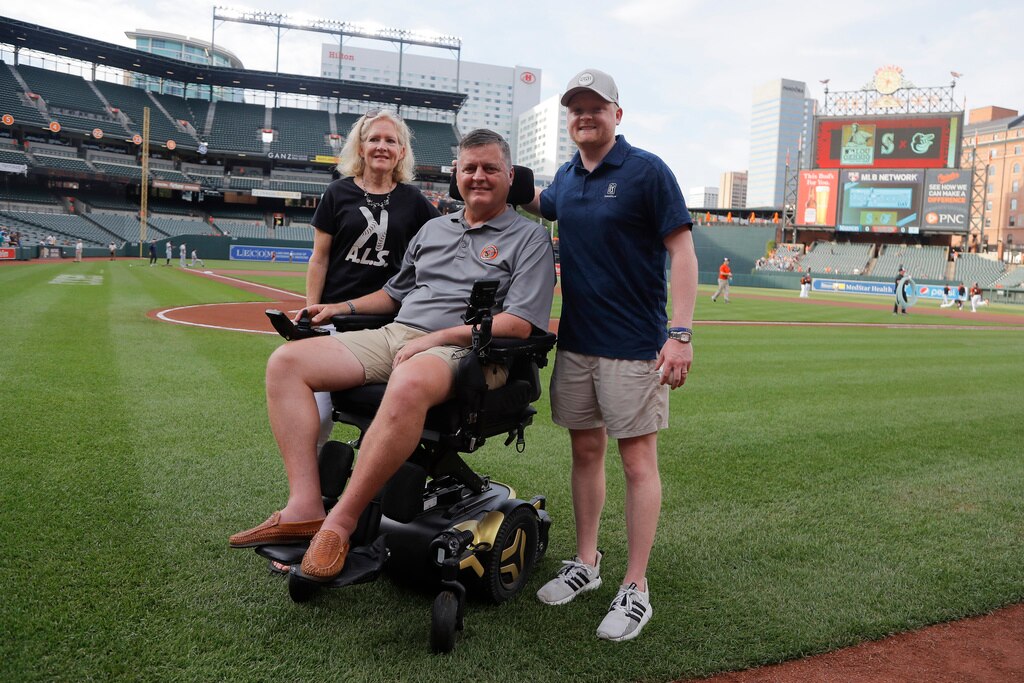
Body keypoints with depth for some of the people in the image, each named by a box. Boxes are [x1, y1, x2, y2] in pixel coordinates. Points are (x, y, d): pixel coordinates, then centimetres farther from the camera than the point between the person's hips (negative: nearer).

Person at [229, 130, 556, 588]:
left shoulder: (529, 239, 4)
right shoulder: (433, 229, 25)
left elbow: (518, 324, -9)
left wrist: (438, 337, -15)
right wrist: (345, 307, 18)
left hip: (462, 350, -7)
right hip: (392, 335, 7)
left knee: (409, 385, -43)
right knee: (286, 361, -10)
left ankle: (341, 522, -28)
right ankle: (304, 507, -19)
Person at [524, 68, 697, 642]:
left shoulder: (647, 171, -7)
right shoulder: (566, 178, 12)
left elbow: (683, 252, -11)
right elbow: (537, 203, 36)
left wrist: (681, 333, -20)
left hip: (634, 346, -6)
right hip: (575, 341, 6)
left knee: (638, 459, -1)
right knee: (585, 450, 13)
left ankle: (636, 589, 9)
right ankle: (586, 563, 28)